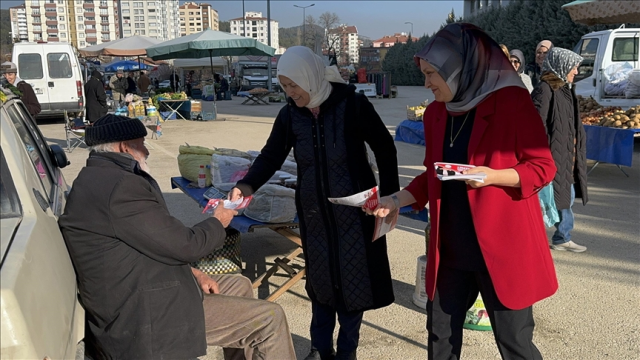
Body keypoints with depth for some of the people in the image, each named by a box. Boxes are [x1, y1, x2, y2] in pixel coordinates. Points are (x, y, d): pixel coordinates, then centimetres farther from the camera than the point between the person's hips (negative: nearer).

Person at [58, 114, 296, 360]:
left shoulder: (99, 179, 9)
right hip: (141, 319, -11)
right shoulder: (121, 186, -24)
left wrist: (192, 273, 7)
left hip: (131, 303, 11)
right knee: (270, 319, -6)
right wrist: (218, 223, 1)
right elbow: (183, 245, -19)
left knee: (240, 286, 21)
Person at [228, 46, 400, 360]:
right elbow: (271, 156, -1)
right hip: (313, 213, 3)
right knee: (319, 281, 12)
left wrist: (388, 197, -7)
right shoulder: (290, 114, -3)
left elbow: (385, 149, -6)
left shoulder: (352, 104, -13)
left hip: (354, 210, -3)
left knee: (353, 280, 6)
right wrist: (248, 185, -20)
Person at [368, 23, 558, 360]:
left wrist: (494, 175, -25)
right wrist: (395, 200, 6)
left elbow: (543, 166, -9)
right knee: (440, 333, 14)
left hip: (502, 244, -6)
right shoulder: (435, 112, 7)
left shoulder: (512, 102, -11)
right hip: (450, 246, 6)